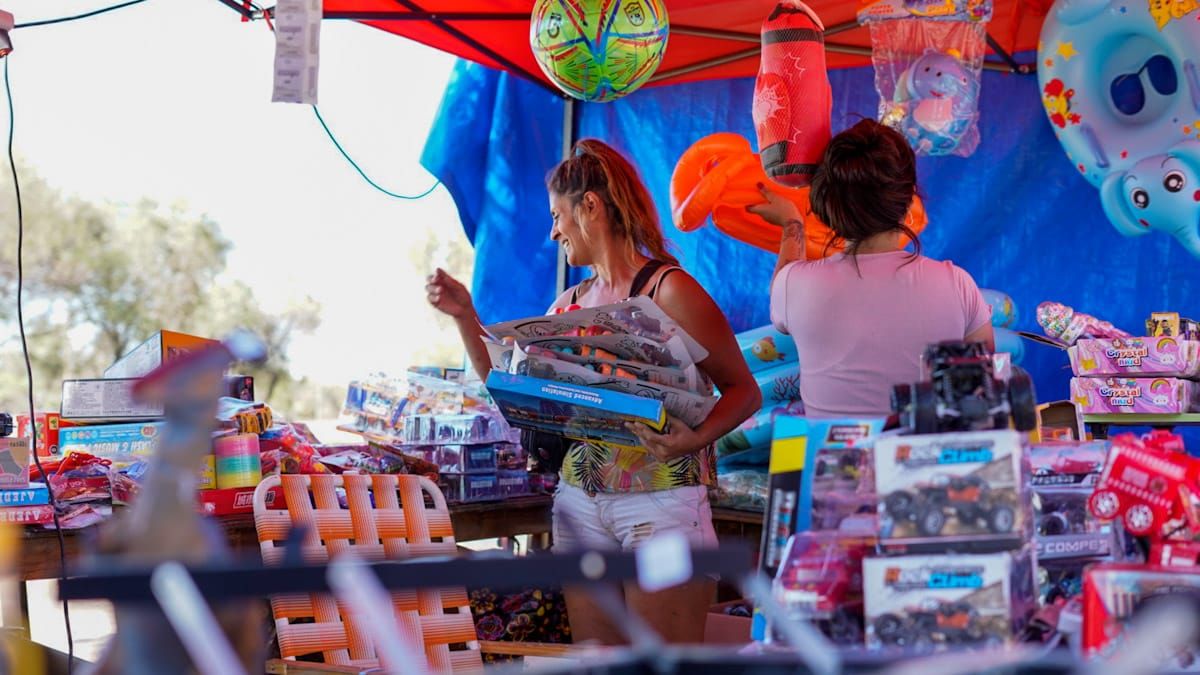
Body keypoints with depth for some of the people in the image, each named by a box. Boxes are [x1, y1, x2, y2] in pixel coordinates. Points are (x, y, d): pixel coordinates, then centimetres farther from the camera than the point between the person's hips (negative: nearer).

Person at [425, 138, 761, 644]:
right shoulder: (570, 305, 14)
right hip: (580, 499, 7)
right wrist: (464, 316, 12)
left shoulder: (668, 289, -7)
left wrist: (699, 437, -25)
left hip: (661, 494, -6)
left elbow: (744, 390, -7)